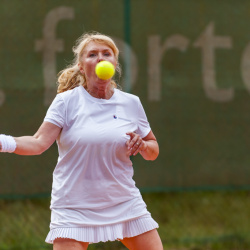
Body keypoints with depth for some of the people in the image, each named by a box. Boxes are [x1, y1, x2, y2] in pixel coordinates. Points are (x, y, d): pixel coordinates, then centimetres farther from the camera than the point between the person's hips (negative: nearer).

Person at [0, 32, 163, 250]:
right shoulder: (67, 101, -5)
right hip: (74, 206, -3)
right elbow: (38, 143, -16)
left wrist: (142, 146, -9)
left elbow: (153, 151, 14)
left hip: (126, 205, 3)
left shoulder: (131, 103, 4)